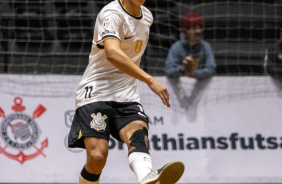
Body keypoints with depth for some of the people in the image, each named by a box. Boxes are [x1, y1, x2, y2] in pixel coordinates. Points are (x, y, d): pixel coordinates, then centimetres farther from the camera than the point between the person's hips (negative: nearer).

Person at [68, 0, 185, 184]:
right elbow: (112, 53, -32)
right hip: (96, 92, -5)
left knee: (138, 133, -27)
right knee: (97, 157, -19)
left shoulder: (147, 16, 13)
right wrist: (150, 80, -37)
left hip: (127, 96, 5)